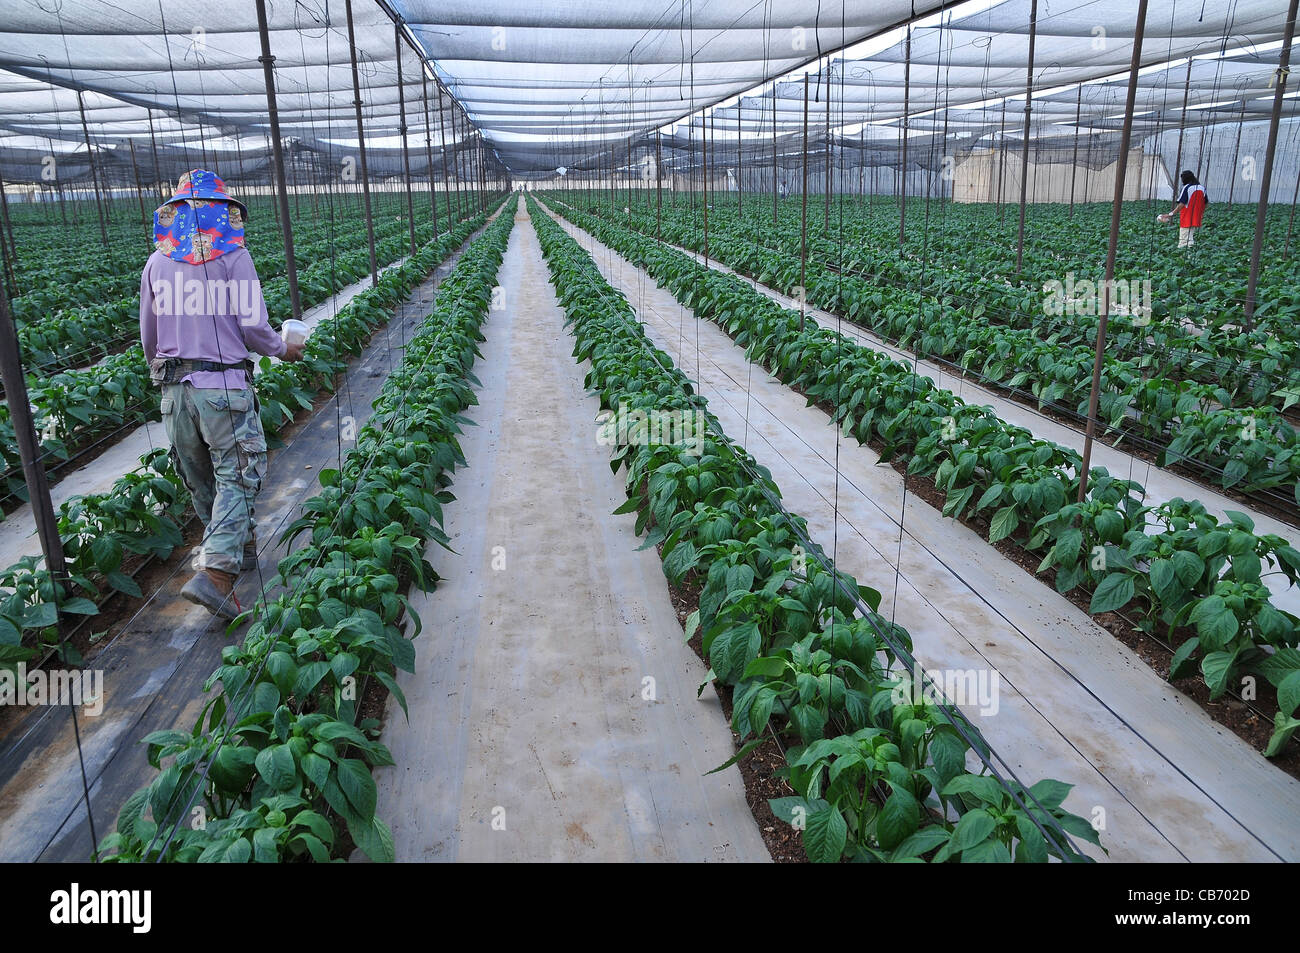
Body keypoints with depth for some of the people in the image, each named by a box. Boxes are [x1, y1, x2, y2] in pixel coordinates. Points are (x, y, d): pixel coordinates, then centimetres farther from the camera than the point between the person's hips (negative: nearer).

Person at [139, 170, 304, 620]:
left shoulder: (157, 262, 8)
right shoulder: (233, 256, -5)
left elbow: (148, 335, 14)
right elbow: (253, 328, -8)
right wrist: (283, 349, 11)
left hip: (175, 390, 5)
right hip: (224, 385, -5)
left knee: (200, 478, 18)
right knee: (234, 478, -1)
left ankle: (240, 545, 35)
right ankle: (215, 572, -15)